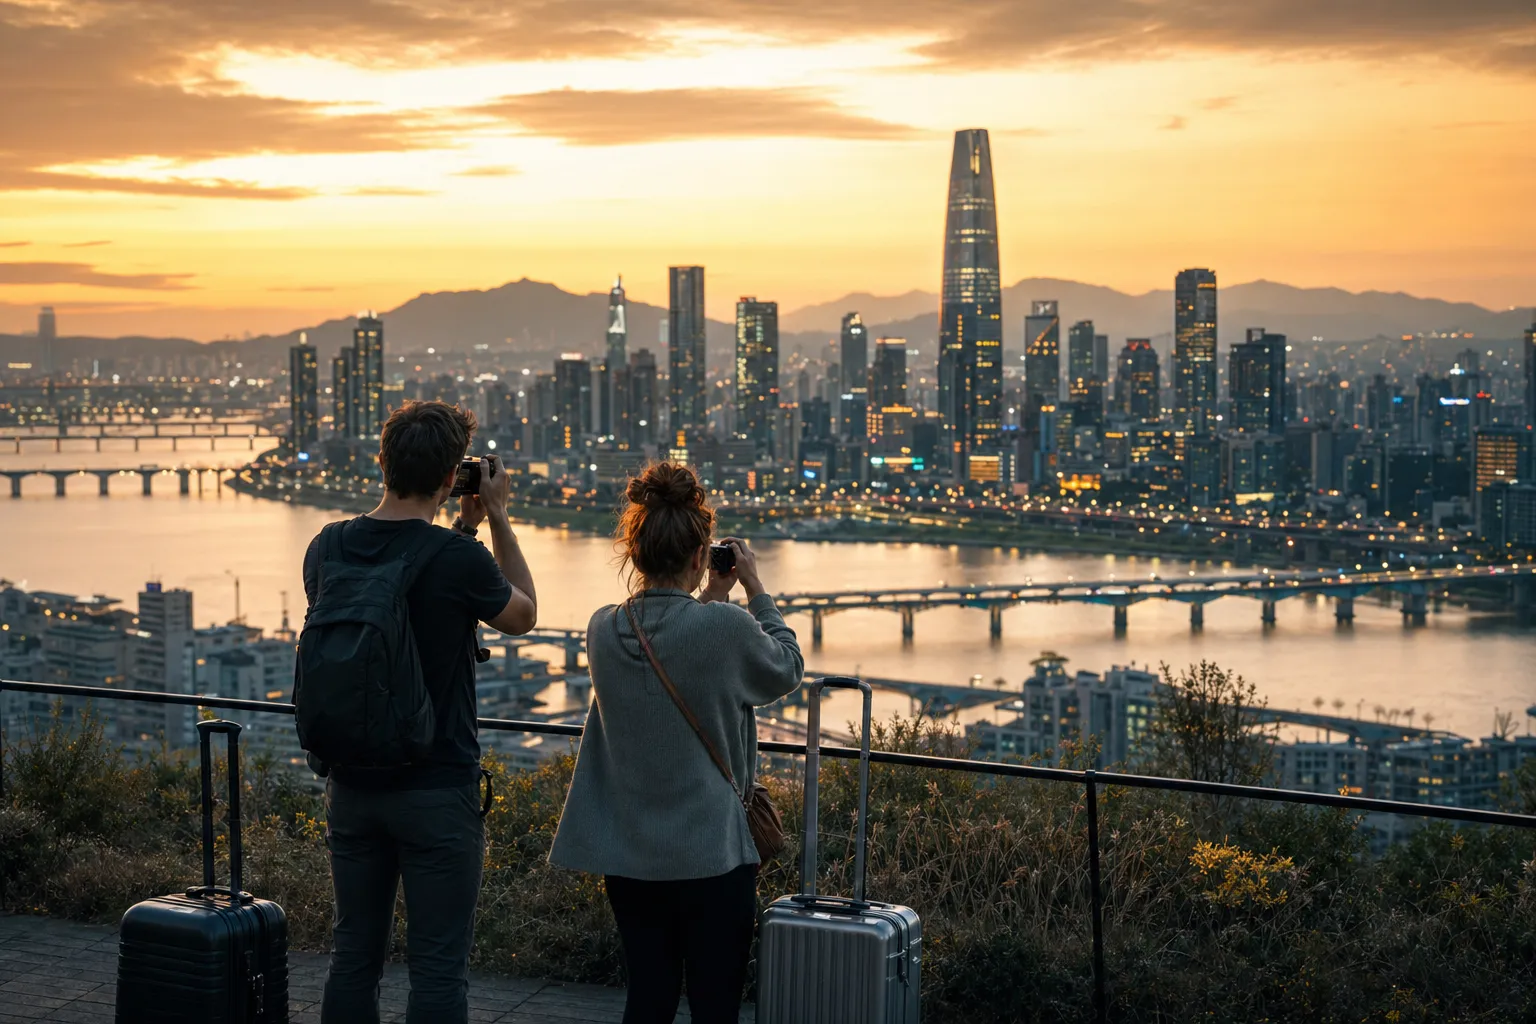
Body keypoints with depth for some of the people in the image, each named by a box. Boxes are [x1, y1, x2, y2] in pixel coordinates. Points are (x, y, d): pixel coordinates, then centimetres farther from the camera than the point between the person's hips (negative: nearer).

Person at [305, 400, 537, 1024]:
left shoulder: (327, 549, -1)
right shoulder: (459, 560, -17)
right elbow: (523, 615, 4)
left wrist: (461, 529, 16)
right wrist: (498, 518, 7)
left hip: (352, 785, 5)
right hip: (437, 790, -5)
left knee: (354, 955, 15)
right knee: (438, 967, 2)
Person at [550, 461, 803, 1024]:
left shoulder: (604, 630, -3)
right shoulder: (726, 627, -18)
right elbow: (787, 668, 3)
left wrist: (709, 598, 17)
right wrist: (757, 590, 11)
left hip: (626, 855, 5)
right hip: (710, 855, -5)